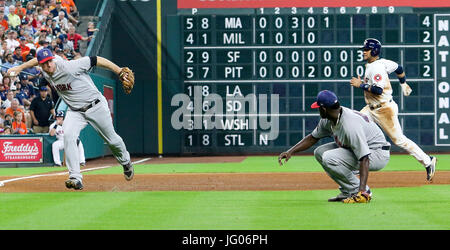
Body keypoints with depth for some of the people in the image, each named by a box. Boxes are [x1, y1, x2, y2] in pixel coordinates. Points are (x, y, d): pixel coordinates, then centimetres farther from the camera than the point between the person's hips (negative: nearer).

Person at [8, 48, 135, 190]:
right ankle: (75, 178, -24)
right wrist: (19, 68, 15)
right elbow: (38, 60, 17)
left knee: (112, 140, 8)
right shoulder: (45, 73, -6)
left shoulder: (68, 67, -28)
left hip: (96, 106, -5)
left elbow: (96, 60, -26)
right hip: (75, 111, 5)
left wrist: (120, 72, -28)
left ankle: (126, 162, 42)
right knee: (68, 135, -23)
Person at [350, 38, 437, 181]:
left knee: (399, 139, -4)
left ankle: (428, 161, 7)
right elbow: (398, 68, 22)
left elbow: (378, 90, -29)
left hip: (385, 109, -10)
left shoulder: (377, 67, -19)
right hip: (371, 108, 10)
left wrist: (361, 85, -21)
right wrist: (403, 83, 35)